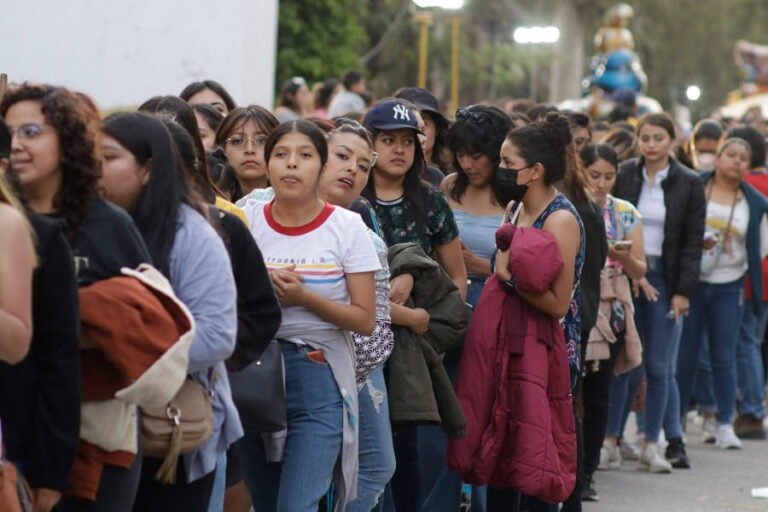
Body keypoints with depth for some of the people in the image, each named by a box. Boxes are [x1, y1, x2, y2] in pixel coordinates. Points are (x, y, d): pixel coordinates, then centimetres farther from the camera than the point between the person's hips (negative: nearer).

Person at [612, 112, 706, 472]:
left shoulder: (688, 184, 3)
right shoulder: (622, 176, 2)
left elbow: (693, 242, 3)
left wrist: (684, 291, -4)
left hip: (665, 280, 0)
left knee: (659, 365, -2)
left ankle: (652, 443, 6)